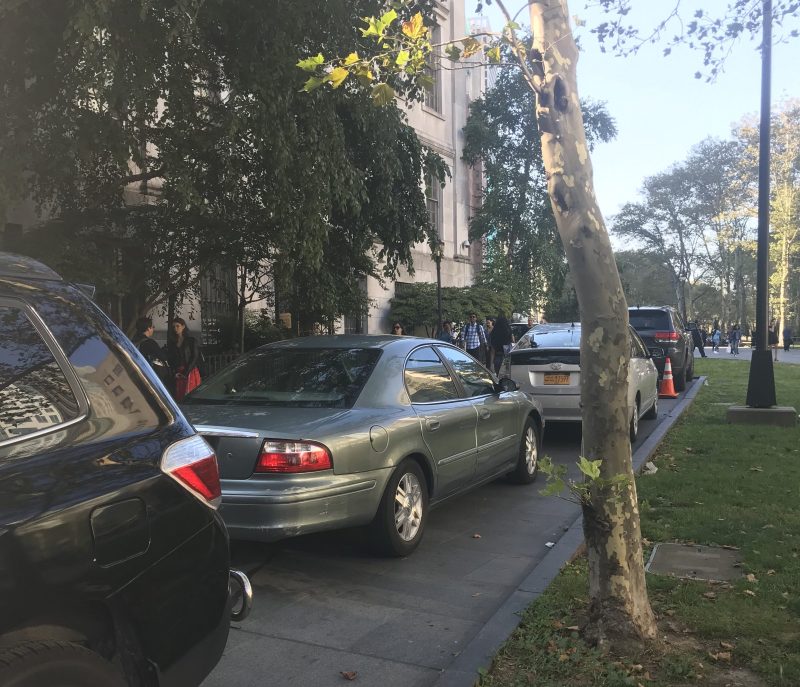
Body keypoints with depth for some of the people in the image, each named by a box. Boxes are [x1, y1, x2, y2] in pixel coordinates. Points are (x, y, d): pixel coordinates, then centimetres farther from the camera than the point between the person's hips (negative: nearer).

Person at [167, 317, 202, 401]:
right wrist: (175, 372, -3)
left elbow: (195, 358, -5)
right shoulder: (171, 342, 13)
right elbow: (170, 359, 10)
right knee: (178, 396, -1)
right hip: (177, 374, 4)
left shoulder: (191, 340, 1)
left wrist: (186, 373, -10)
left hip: (190, 372, -3)